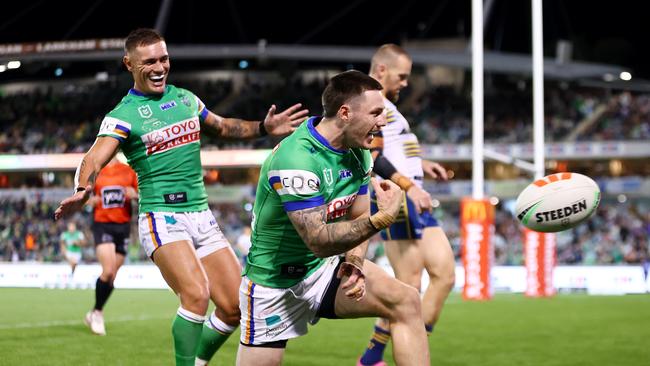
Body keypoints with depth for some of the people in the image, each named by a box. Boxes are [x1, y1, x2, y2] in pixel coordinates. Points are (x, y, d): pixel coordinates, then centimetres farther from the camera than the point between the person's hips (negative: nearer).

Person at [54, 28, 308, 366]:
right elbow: (94, 160, -22)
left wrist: (264, 128, 14)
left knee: (235, 308, 2)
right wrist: (82, 191, -43)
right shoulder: (122, 116, -6)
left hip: (202, 216, 6)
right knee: (196, 294, -28)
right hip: (162, 217, -6)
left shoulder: (185, 98, 12)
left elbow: (222, 127, 29)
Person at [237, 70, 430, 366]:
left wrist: (355, 261, -12)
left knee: (406, 302, -14)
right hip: (274, 281, -7)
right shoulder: (296, 159, -27)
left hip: (326, 267, 7)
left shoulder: (358, 152, -1)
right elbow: (318, 240, -30)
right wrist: (381, 219, -40)